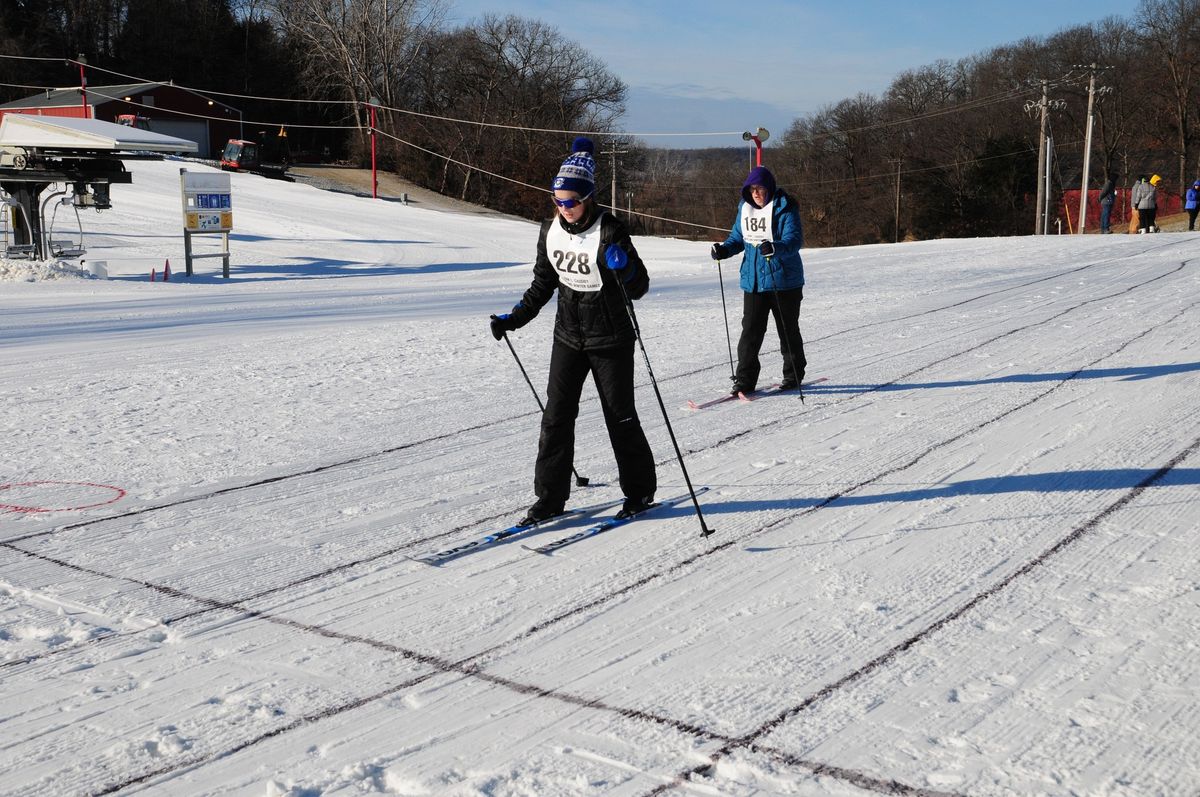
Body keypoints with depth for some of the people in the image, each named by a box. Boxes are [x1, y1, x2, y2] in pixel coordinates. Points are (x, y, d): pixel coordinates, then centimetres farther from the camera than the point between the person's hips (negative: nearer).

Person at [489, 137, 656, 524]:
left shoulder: (610, 231, -17)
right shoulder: (551, 230, -1)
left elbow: (639, 288, -17)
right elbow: (543, 283, 12)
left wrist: (623, 267, -37)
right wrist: (514, 318, 6)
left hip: (610, 340, -5)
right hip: (568, 337, 5)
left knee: (620, 417, 5)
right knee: (556, 415, 3)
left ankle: (640, 490, 22)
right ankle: (550, 497, 11)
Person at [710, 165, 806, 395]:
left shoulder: (784, 208, -11)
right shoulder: (745, 208, 9)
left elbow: (795, 239, -20)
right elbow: (737, 238, 18)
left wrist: (775, 248, -39)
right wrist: (724, 249, -3)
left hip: (783, 280, -5)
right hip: (753, 281, 5)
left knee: (788, 330, 7)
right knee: (750, 330, 0)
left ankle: (793, 375, 22)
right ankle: (745, 379, 4)